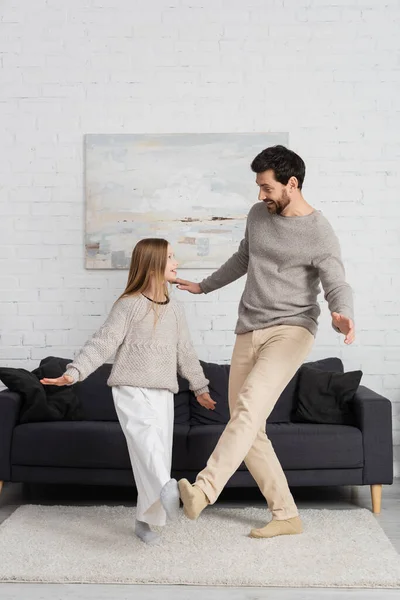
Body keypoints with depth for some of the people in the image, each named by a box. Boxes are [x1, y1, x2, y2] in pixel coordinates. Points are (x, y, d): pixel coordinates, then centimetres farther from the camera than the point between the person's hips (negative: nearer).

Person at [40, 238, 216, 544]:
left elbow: (185, 352, 20)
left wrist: (199, 386, 24)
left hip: (163, 393, 6)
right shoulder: (129, 304, -6)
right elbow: (103, 343, -10)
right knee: (146, 436, -29)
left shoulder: (175, 309, 13)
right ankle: (167, 488, -51)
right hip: (132, 389, -6)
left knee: (159, 451, 3)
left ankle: (146, 519, 14)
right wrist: (74, 372, -21)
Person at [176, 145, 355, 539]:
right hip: (248, 331, 7)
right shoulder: (258, 215, 12)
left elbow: (337, 285, -13)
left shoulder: (319, 233, -8)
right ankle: (286, 515, 11)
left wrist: (341, 314, -37)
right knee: (249, 426, 3)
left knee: (249, 404, -30)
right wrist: (204, 286, 38)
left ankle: (204, 489, -37)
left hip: (290, 329, -6)